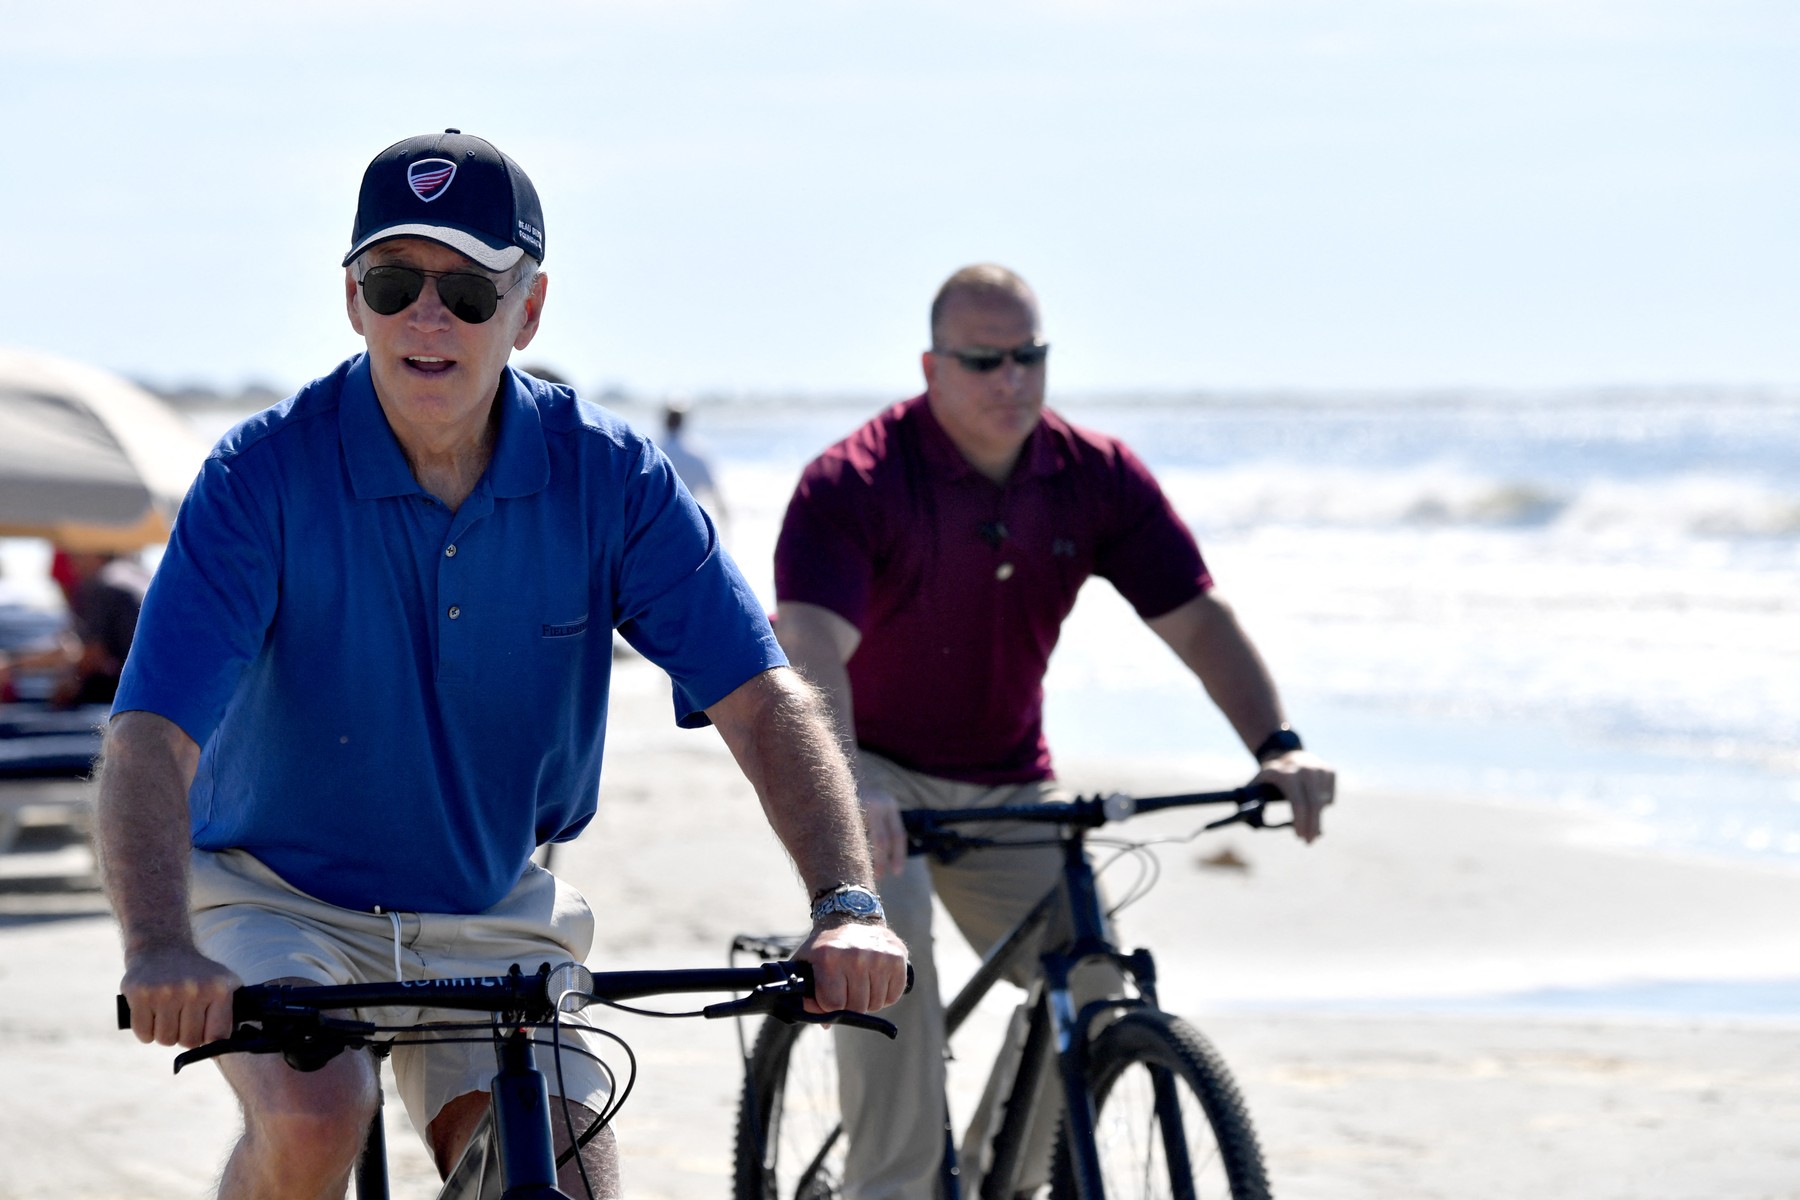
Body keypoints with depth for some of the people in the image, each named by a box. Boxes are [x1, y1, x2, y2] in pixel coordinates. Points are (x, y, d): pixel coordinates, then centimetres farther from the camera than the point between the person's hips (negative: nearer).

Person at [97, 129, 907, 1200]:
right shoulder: (266, 475, -18)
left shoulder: (607, 476, -11)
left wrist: (849, 904, -32)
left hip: (494, 917, 3)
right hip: (281, 899, -3)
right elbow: (153, 737, -27)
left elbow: (762, 699, -15)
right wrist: (161, 951, -45)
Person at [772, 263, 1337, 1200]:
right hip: (873, 770, -5)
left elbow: (1198, 619, -10)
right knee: (892, 926, -32)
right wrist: (845, 787, -52)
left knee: (1088, 976, -9)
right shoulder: (853, 482, -22)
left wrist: (1276, 745, -27)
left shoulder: (1096, 478, -8)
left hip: (1005, 784, 5)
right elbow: (811, 646, -35)